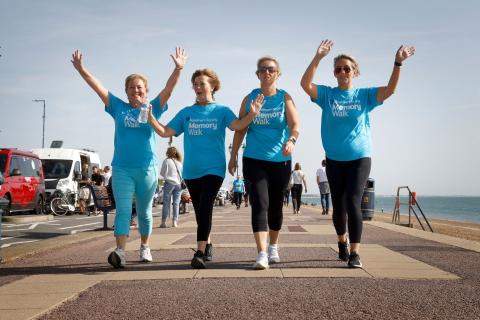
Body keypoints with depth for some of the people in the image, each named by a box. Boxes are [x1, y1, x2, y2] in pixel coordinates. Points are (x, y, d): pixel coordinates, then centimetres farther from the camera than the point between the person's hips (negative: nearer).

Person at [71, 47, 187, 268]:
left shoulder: (153, 108, 4)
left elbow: (168, 89, -7)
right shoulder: (118, 108, 7)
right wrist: (81, 69, -4)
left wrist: (178, 69, -21)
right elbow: (98, 87, 4)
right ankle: (120, 252, -18)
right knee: (123, 211, -8)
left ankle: (145, 247, 28)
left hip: (147, 169, 0)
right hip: (122, 168, 0)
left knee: (144, 212, 13)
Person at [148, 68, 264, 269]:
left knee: (205, 208, -15)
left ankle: (200, 252, -16)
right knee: (200, 211, 13)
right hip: (191, 170, 4)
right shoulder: (186, 113, 9)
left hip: (214, 169, -4)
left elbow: (236, 125, -17)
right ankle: (207, 245, 30)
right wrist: (150, 118, -8)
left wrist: (252, 115, -35)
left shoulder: (222, 111, 2)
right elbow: (165, 132, 6)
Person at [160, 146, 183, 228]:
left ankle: (164, 222, -3)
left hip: (169, 183, -4)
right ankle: (175, 222, 1)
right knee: (176, 204, 5)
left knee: (166, 203, -1)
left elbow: (162, 173, -1)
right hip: (179, 184, 4)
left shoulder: (167, 161, -3)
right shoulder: (179, 163, 13)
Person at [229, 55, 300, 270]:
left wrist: (291, 140, -34)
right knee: (259, 204, -13)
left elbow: (295, 125, -12)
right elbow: (240, 129, 8)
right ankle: (261, 254, -16)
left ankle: (273, 247, 32)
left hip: (280, 160, 1)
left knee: (276, 205, 12)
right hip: (254, 160, 0)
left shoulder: (285, 98, 0)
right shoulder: (250, 98, 4)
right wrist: (233, 156, 6)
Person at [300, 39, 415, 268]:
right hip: (334, 159, 2)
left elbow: (390, 89, -12)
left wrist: (398, 63, -24)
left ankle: (354, 253, -9)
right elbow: (305, 84, -16)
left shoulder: (364, 95, 1)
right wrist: (317, 58, -26)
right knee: (338, 205, 12)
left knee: (353, 203, -13)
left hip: (360, 157, -1)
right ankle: (342, 242, 36)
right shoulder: (327, 94, 1)